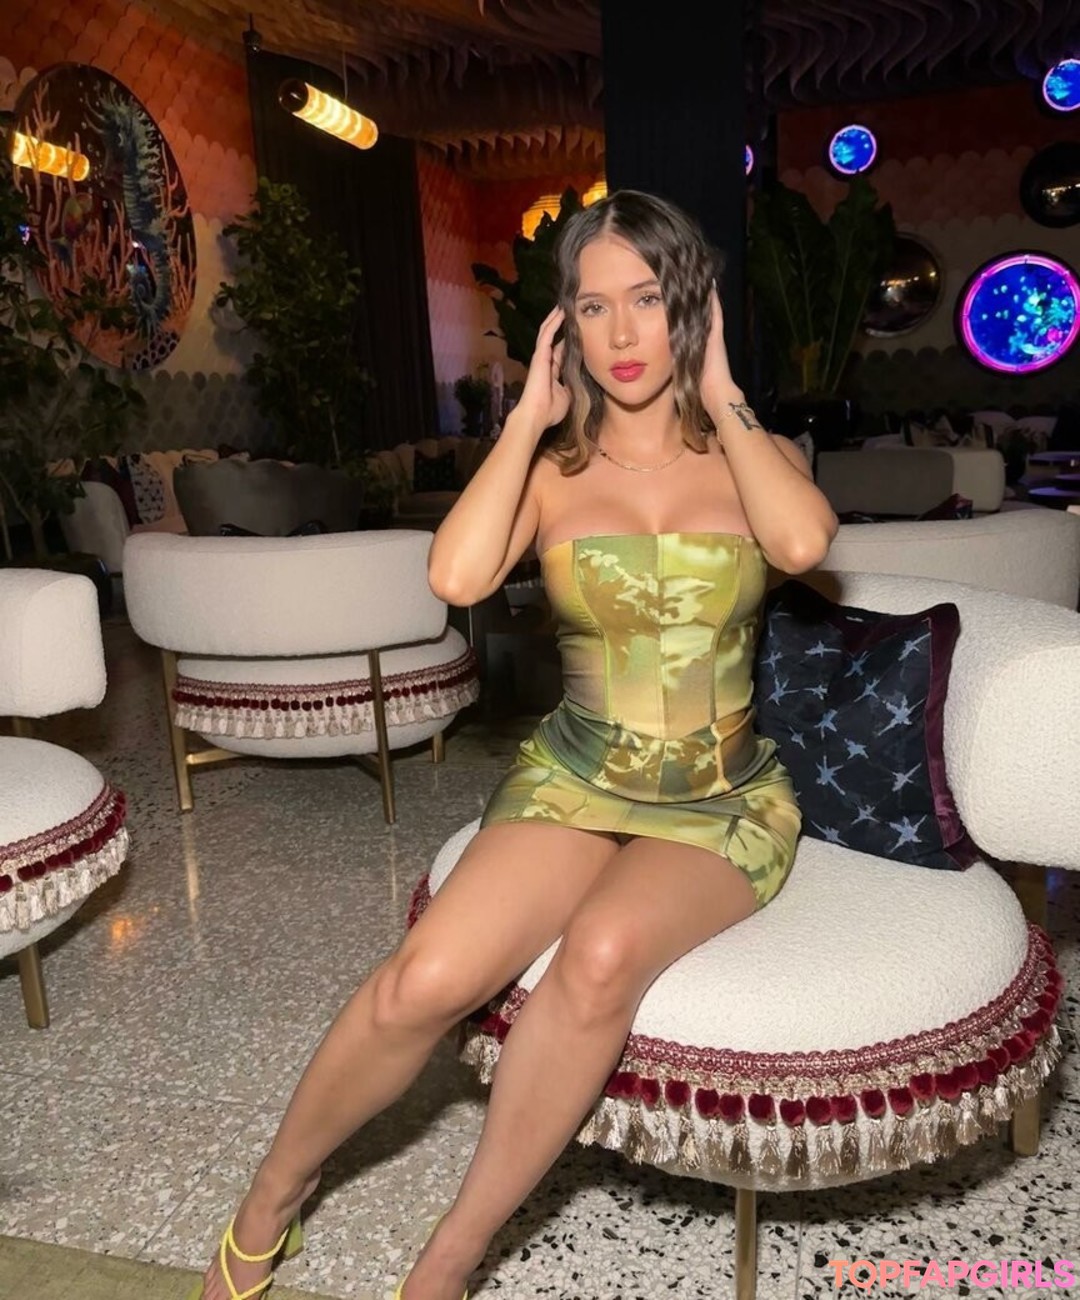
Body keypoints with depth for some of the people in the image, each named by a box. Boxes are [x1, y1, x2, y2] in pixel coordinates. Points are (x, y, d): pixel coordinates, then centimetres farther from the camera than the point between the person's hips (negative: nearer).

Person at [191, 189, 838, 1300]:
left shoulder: (754, 454, 5)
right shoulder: (549, 467, 4)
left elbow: (803, 542, -21)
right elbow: (456, 576, -18)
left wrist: (721, 396, -8)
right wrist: (530, 415, -7)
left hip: (724, 806, 0)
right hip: (572, 783, 1)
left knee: (604, 950, -33)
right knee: (425, 981, -24)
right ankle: (272, 1195, 7)